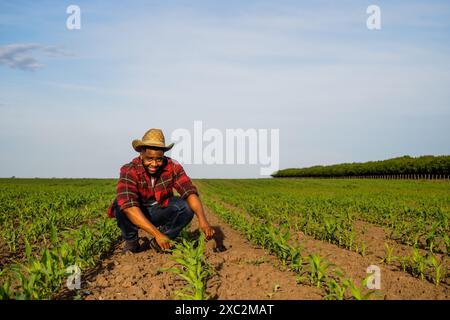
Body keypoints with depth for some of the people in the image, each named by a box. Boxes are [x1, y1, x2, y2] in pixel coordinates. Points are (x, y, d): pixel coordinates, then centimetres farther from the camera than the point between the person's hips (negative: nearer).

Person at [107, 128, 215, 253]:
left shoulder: (173, 166, -18)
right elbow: (129, 206, -41)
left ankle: (158, 243, -3)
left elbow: (190, 192, -27)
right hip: (136, 215, -2)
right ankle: (131, 242, -5)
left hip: (159, 212, 2)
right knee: (120, 203, -33)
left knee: (186, 207, -24)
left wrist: (202, 219, -46)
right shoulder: (129, 171, -28)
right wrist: (157, 233, -49)